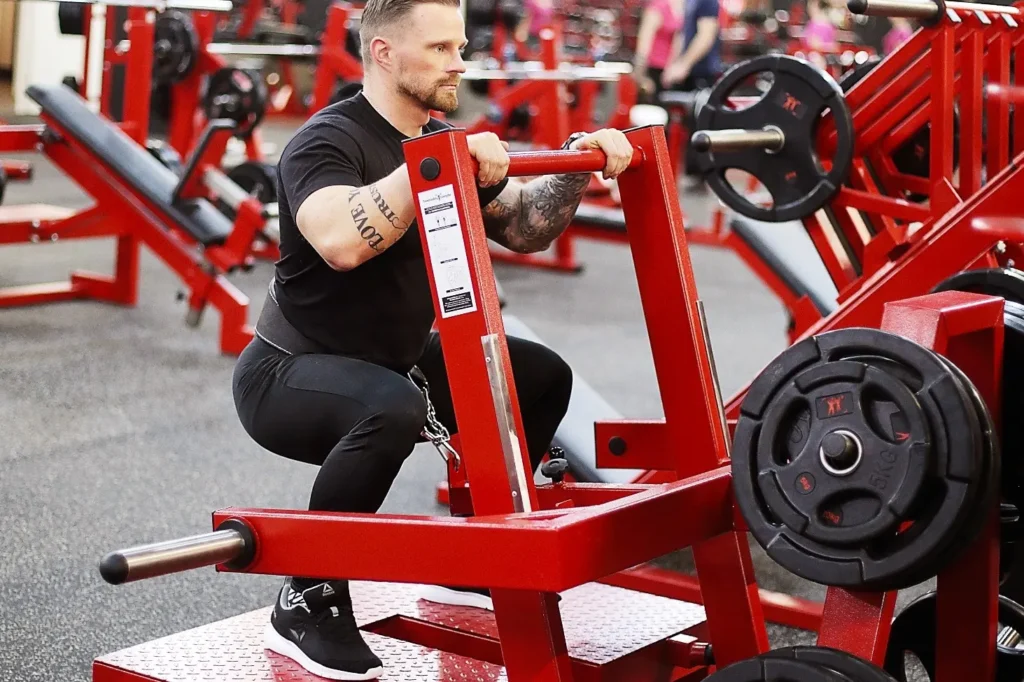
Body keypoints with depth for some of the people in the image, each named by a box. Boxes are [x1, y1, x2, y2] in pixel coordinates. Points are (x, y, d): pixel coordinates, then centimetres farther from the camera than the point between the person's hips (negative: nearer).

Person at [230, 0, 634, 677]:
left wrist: (575, 165, -5)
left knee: (542, 378, 5)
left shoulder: (445, 142, 5)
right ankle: (307, 604, -19)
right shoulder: (328, 141, -21)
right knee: (391, 409, -39)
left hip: (391, 361, 9)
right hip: (288, 375, -9)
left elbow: (523, 230, 10)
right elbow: (341, 243, -42)